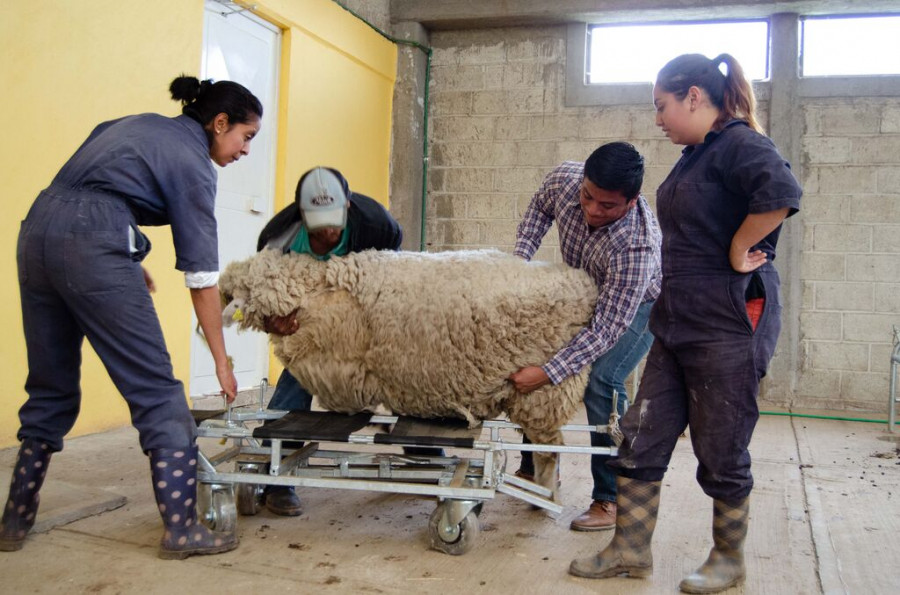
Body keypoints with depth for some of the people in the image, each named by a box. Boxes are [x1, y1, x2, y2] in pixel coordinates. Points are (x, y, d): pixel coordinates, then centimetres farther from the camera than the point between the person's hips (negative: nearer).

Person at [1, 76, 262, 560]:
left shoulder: (141, 123, 23)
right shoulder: (191, 161, 1)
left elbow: (84, 180, 20)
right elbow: (201, 275, -3)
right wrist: (221, 361, 2)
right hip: (92, 242, -8)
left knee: (51, 386, 17)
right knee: (154, 387, -1)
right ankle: (180, 528, 2)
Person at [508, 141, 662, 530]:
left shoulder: (637, 246, -41)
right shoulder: (564, 178, -25)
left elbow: (605, 329, -40)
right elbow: (540, 208, 1)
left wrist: (548, 373, -44)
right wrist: (520, 258, -11)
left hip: (639, 304, -6)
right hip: (585, 293, 6)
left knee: (601, 382, -26)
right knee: (534, 353, -1)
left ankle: (612, 499, -11)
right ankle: (535, 468, 17)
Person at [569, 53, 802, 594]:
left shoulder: (739, 143, -14)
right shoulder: (697, 154, 14)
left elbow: (781, 193, -34)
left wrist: (737, 254, -23)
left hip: (730, 322, -9)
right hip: (679, 321, 9)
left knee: (721, 453, 6)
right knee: (642, 441, 10)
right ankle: (631, 552, 22)